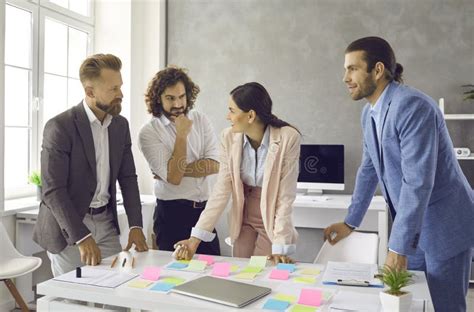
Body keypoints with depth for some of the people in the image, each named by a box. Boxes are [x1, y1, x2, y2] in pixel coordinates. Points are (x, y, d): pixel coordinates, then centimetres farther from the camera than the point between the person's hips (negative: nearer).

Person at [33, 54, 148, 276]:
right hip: (68, 226, -5)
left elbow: (127, 178, 6)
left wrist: (135, 225, -4)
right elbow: (53, 190, -19)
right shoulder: (60, 126, -16)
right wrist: (82, 237, -25)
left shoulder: (120, 125, 4)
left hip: (105, 222, 6)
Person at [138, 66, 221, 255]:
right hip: (172, 213, -3)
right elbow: (173, 177, -16)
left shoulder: (200, 120, 5)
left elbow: (214, 165, -6)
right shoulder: (148, 133, -8)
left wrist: (177, 169, -14)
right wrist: (182, 135, -15)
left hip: (205, 209, 4)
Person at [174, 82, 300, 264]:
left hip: (273, 223, -3)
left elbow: (286, 196, -16)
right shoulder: (229, 137, -9)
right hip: (243, 220, 3)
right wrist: (195, 239, -14)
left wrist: (280, 248, -19)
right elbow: (221, 190, -9)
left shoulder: (287, 138, -20)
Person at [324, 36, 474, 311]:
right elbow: (369, 169, 14)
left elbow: (418, 181, -28)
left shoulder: (412, 106, -23)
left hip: (445, 225, -8)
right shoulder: (370, 113, 4)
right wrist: (350, 223, 17)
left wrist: (397, 247, -25)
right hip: (413, 226, 8)